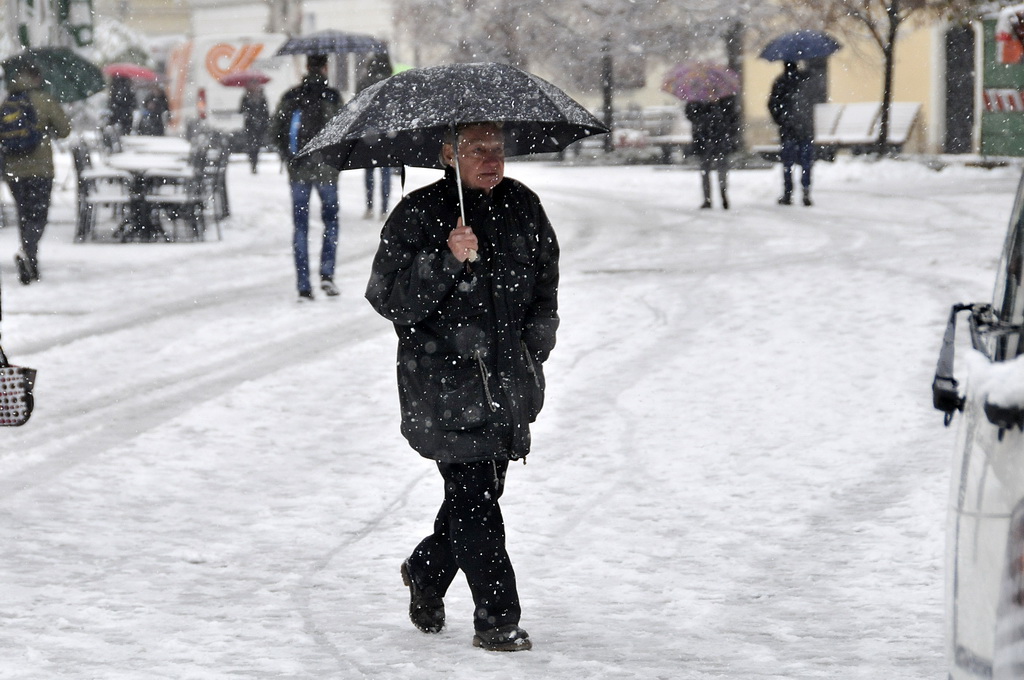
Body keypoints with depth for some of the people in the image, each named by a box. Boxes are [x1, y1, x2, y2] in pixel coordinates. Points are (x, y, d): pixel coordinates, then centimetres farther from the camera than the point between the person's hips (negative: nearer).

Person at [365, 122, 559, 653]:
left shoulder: (521, 205, 8)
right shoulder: (418, 215, -8)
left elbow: (545, 276, 22)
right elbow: (387, 299, -13)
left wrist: (536, 338, 10)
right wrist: (448, 261, -24)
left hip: (509, 378, 6)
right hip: (443, 381, -6)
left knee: (482, 490, 12)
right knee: (474, 495, -9)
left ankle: (426, 571, 39)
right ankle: (497, 620, -3)